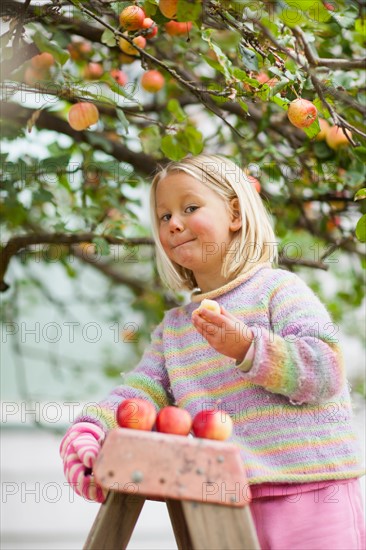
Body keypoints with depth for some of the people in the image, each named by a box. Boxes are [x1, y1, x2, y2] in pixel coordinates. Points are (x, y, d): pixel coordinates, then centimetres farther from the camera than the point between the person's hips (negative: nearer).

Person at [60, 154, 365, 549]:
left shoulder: (277, 288, -3)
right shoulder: (174, 327, 17)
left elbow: (326, 371, -13)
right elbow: (140, 393, 7)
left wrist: (248, 347, -25)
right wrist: (89, 431, -12)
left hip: (308, 491, -5)